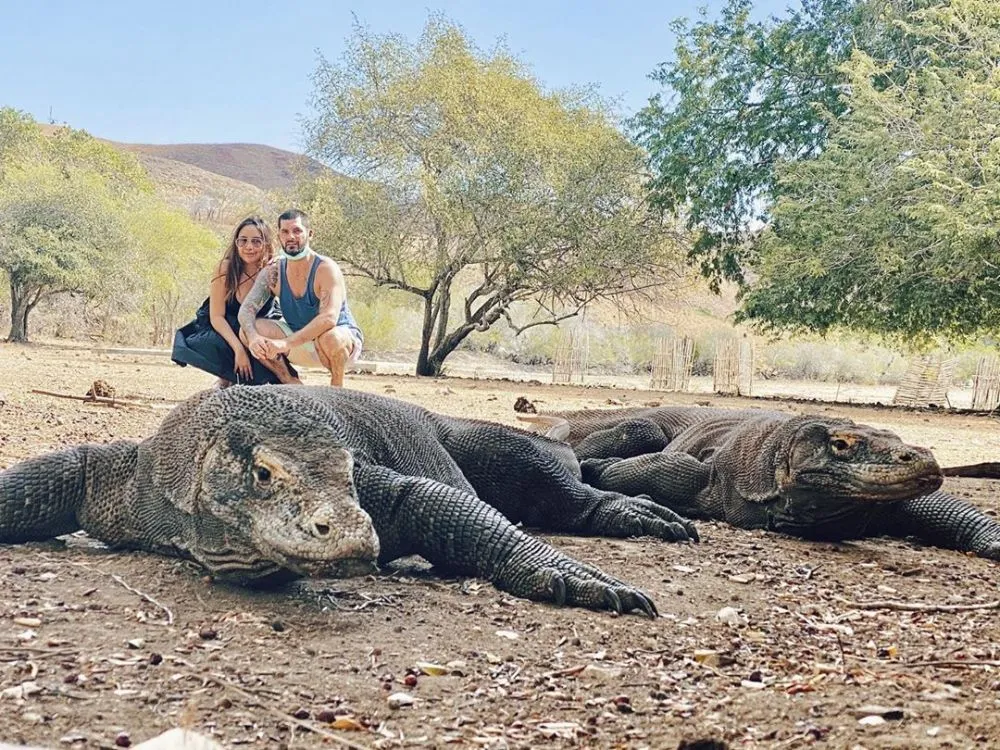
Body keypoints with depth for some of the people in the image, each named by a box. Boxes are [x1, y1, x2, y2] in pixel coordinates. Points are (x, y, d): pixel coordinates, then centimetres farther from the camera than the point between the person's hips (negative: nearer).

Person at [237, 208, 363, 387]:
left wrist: (286, 343, -44)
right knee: (247, 330, -13)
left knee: (329, 337, -41)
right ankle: (291, 384, -1)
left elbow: (329, 318, -36)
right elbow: (246, 310, -11)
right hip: (301, 341, 5)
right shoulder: (273, 273, -5)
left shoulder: (326, 269, -23)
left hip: (344, 339, -5)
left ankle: (337, 386, -11)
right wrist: (254, 337, -35)